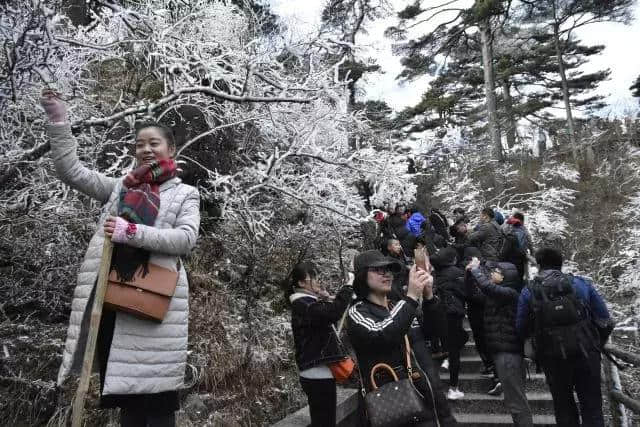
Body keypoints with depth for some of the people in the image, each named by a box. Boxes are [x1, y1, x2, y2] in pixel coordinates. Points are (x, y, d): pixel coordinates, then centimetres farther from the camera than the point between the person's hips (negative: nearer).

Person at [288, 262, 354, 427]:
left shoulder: (308, 303, 16)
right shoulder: (302, 305, -16)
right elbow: (332, 313, -32)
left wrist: (326, 299, 8)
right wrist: (348, 287, -23)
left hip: (320, 373, 10)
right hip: (317, 374, -10)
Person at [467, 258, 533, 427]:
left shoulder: (509, 293, -17)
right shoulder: (502, 293, 12)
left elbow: (486, 286, -32)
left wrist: (475, 268, -17)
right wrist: (476, 268, 3)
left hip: (507, 352, -10)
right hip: (505, 350, 10)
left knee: (515, 400, -4)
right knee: (516, 397, 19)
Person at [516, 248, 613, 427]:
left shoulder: (528, 292, -6)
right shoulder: (582, 284, -3)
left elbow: (522, 330, -2)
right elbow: (605, 322, 1)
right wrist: (596, 345, 17)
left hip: (553, 359, 0)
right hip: (586, 354, 0)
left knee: (563, 405, 18)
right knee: (592, 406, 13)